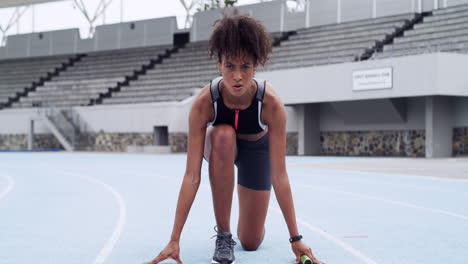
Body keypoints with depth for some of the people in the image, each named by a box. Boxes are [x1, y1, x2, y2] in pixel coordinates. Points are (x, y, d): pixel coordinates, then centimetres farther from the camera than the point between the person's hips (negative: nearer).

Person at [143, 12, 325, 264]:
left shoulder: (272, 104, -36)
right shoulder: (204, 102, -36)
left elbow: (279, 175, -32)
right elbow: (192, 176, -36)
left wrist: (296, 238, -31)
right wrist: (174, 240, -38)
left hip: (257, 149, 0)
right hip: (220, 148, 0)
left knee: (250, 242, -3)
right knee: (223, 135, -40)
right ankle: (222, 234, -25)